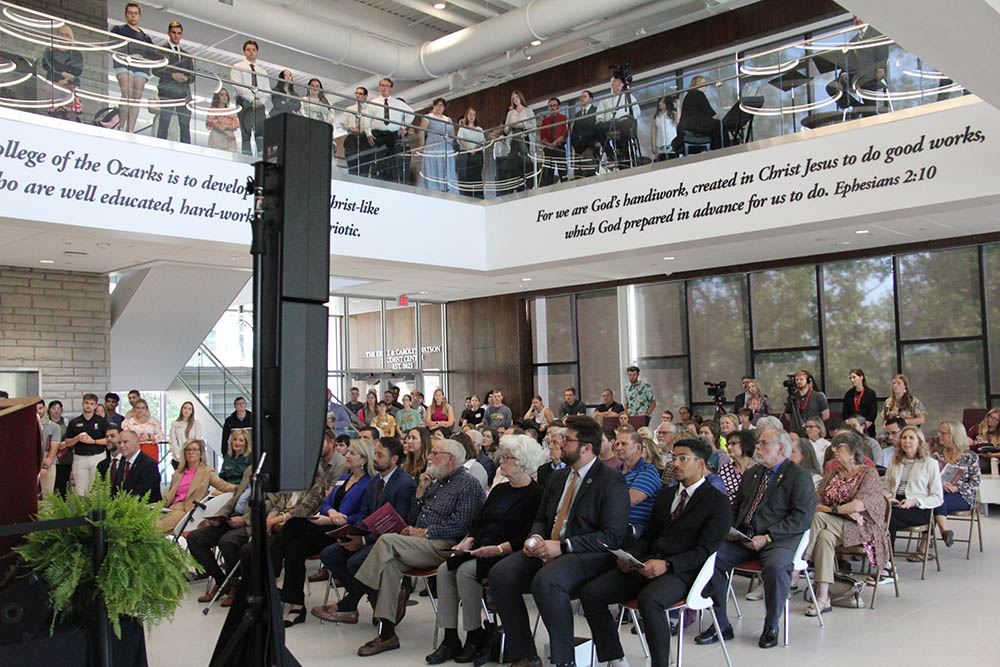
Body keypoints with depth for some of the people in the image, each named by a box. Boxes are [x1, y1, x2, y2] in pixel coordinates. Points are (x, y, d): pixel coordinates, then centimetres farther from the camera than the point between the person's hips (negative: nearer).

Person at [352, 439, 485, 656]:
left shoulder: (468, 484, -2)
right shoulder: (435, 483, 26)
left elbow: (461, 525, -15)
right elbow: (413, 520, 23)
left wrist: (424, 532, -15)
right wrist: (420, 492, 9)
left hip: (444, 547, -8)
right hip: (421, 547, 8)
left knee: (387, 540, -24)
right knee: (390, 562, -23)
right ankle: (387, 633, -21)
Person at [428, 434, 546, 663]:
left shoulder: (536, 494, -8)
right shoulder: (499, 490, 20)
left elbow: (528, 537, -15)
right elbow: (480, 521, 22)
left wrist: (498, 549, -21)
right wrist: (469, 540, 3)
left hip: (508, 555, -8)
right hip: (480, 550, 8)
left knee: (466, 571, -27)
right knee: (445, 570, -13)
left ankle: (475, 637, -10)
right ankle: (450, 640, -9)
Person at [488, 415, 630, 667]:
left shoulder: (612, 481, -7)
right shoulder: (557, 478, 18)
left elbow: (612, 536, -14)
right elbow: (541, 519, 26)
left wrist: (562, 546, -18)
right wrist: (535, 538, 1)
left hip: (587, 555, -7)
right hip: (549, 550, 8)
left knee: (546, 580, -36)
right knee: (500, 574, -15)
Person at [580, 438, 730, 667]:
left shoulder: (717, 502, 0)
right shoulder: (665, 496, 22)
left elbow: (705, 550, -9)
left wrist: (667, 564, -23)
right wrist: (629, 555, -1)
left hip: (680, 571, -7)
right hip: (647, 564, 7)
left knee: (648, 599, -38)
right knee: (590, 592, -12)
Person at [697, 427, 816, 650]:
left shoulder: (799, 477, -1)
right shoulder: (751, 474, 20)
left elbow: (802, 518, -10)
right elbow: (736, 506, 28)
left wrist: (767, 537, -18)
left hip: (779, 539, -5)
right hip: (743, 536, 6)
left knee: (775, 566, -37)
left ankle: (771, 626, -9)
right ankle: (721, 625, -6)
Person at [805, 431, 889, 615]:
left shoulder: (869, 473, 0)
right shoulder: (831, 475, 19)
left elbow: (858, 505, -16)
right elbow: (816, 504, 5)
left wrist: (833, 509, -5)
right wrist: (847, 511, -10)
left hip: (862, 529, -5)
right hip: (835, 528, 5)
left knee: (818, 518, -31)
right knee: (824, 536, -33)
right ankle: (823, 598, -38)